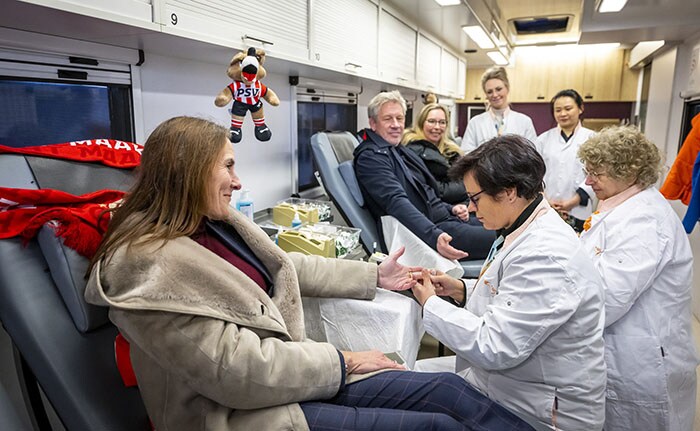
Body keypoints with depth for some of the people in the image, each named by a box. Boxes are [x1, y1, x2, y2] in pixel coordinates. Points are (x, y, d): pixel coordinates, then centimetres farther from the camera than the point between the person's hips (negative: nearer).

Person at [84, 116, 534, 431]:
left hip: (288, 375, 8)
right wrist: (342, 361, -13)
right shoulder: (153, 270, -22)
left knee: (449, 389, -3)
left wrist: (373, 276, 16)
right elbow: (240, 372, -23)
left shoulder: (219, 224, 4)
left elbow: (289, 267, 15)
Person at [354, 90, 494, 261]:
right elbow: (396, 202, -26)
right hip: (423, 233, -9)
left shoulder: (402, 151, 18)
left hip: (444, 220, 9)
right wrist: (435, 237, -37)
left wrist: (450, 208, 8)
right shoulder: (370, 157, -11)